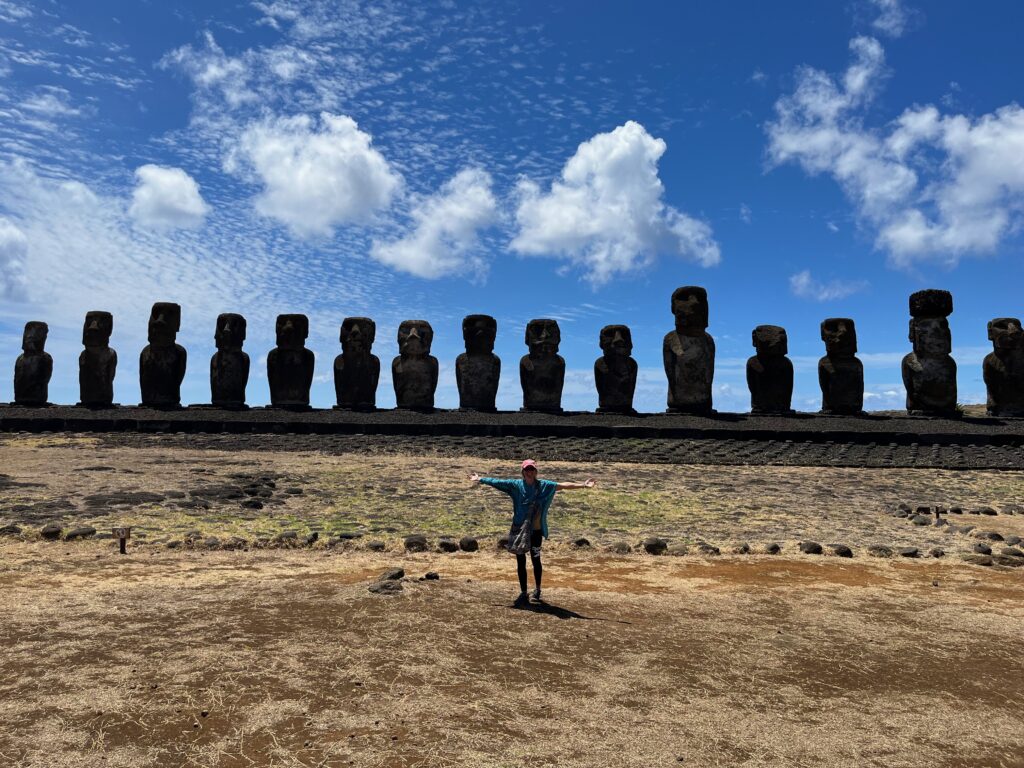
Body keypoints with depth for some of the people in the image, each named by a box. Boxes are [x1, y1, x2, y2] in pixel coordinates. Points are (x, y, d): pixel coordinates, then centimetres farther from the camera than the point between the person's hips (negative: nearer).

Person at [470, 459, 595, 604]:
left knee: (535, 560, 9)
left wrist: (582, 485, -12)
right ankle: (523, 593, 19)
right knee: (521, 561, 7)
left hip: (536, 531, -1)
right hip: (519, 529, 1)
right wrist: (480, 479, 9)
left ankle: (538, 589, 31)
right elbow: (497, 482, 6)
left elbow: (563, 485, -6)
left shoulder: (544, 485, -2)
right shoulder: (516, 485, 0)